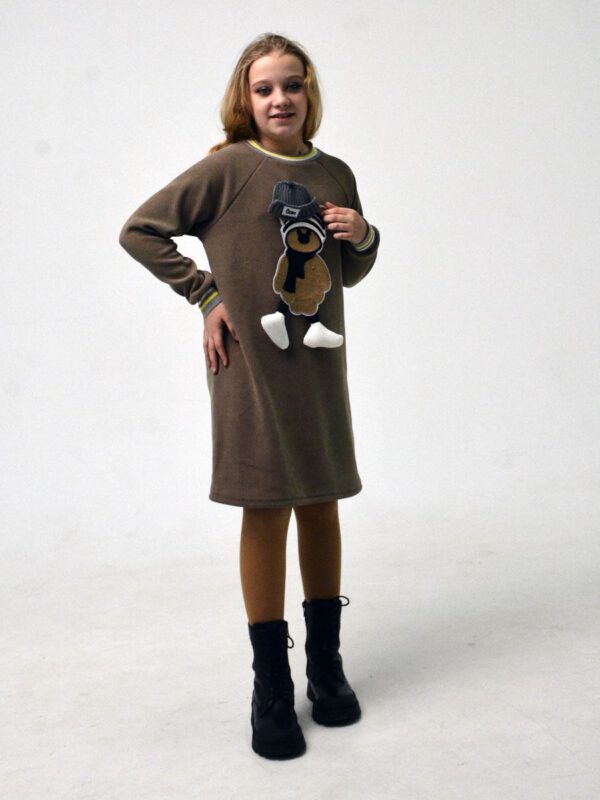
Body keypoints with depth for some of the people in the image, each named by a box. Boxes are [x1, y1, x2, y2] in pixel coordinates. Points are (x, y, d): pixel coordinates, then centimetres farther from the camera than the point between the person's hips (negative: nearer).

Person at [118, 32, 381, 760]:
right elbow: (139, 230, -4)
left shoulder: (335, 174, 8)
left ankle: (326, 665, 27)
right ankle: (271, 689, 15)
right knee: (266, 513, 1)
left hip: (320, 360, 4)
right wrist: (205, 294, -7)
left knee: (321, 506, 11)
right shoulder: (228, 168, -6)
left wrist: (363, 237, -4)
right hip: (252, 361, -4)